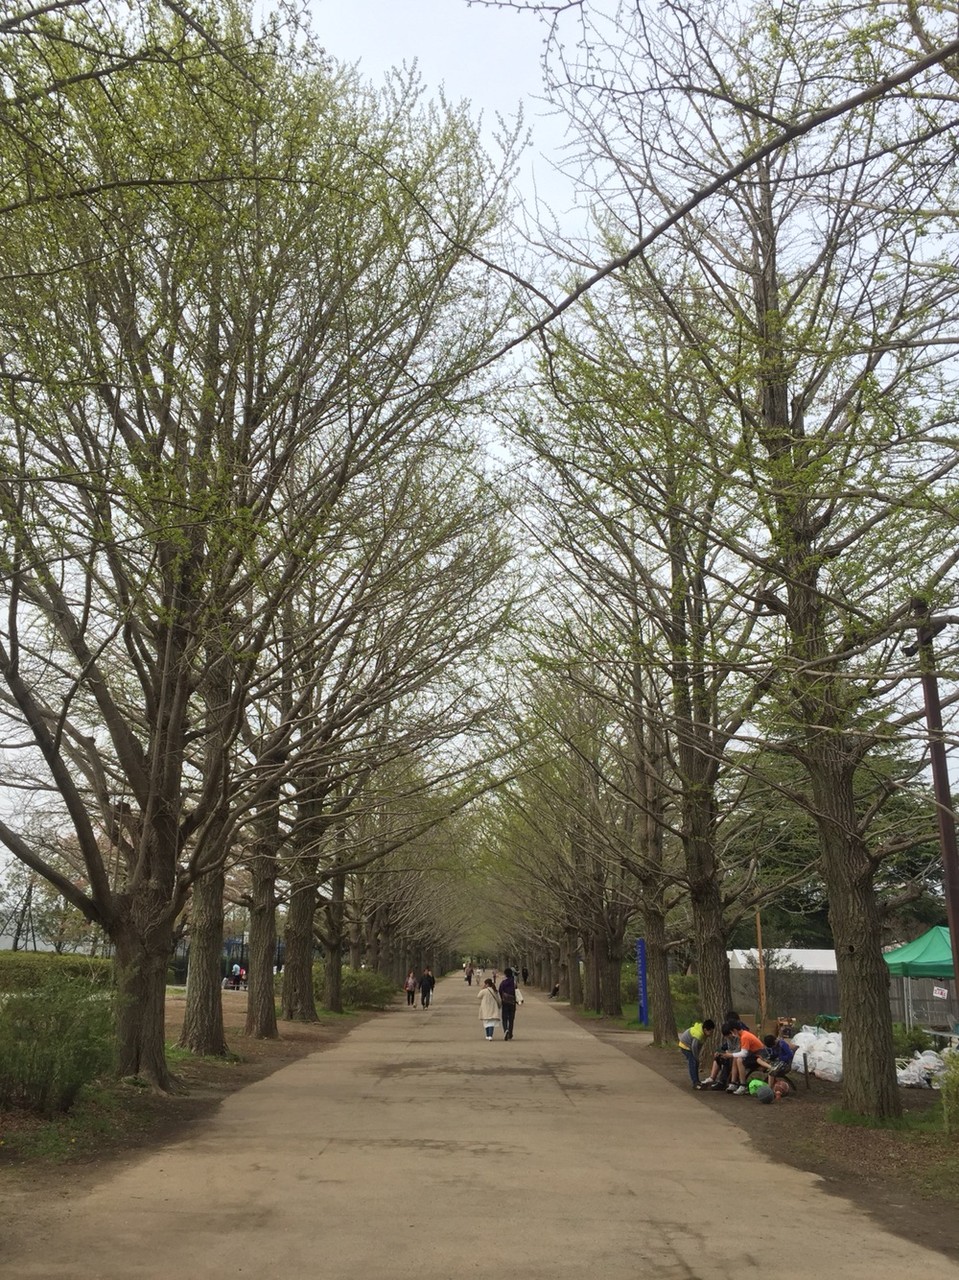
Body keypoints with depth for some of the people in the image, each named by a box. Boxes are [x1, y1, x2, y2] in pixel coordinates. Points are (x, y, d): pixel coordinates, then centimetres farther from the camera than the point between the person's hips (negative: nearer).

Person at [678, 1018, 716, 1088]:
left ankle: (697, 1081, 20)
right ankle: (695, 1083, -16)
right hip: (685, 1045, -9)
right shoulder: (698, 1035, -39)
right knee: (692, 1063, -15)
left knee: (696, 1063, 11)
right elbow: (694, 1047, -28)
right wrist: (696, 1057, -13)